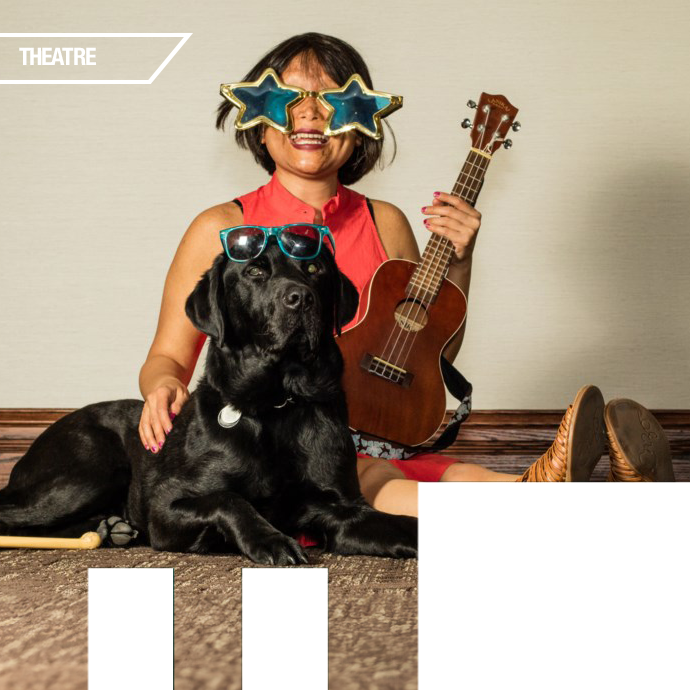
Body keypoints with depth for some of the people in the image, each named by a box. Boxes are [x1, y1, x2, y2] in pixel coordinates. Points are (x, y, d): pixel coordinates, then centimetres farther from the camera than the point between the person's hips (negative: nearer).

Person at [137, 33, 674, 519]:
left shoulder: (385, 225, 12)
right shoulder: (222, 229, 3)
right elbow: (170, 355, 4)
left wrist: (457, 263, 2)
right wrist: (164, 388, -19)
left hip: (370, 445, 4)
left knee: (469, 480, -29)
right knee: (368, 482, -37)